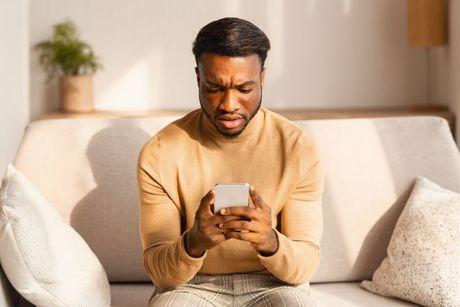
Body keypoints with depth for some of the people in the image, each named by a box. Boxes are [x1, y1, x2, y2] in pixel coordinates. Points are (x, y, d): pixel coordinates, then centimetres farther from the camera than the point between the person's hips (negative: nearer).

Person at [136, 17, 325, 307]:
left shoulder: (300, 149, -9)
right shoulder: (159, 155, -10)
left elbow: (305, 266, -9)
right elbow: (158, 270, -10)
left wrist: (270, 242, -31)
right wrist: (194, 243, -32)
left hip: (273, 283, 1)